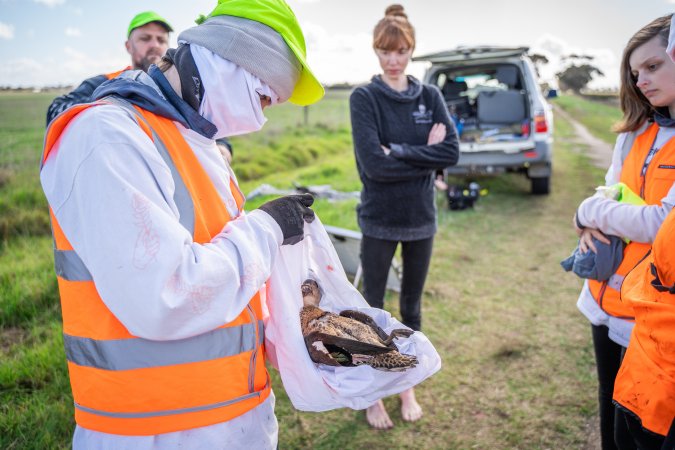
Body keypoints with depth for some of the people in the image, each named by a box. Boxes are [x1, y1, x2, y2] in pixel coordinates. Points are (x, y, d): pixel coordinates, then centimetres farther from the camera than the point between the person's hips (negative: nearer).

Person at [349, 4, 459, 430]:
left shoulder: (431, 96, 4)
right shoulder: (364, 98, -7)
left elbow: (452, 152, -10)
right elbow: (373, 163, -19)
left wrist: (399, 151, -16)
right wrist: (424, 156, -14)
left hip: (421, 218, 3)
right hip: (379, 220, -3)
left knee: (412, 306, 15)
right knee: (374, 307, 9)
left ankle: (407, 388, 34)